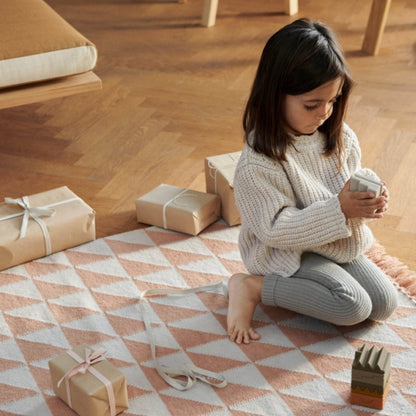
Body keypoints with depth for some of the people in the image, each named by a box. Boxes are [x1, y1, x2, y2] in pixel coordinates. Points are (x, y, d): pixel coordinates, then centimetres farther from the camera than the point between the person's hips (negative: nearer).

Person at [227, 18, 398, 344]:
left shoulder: (341, 137, -6)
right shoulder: (258, 164, -27)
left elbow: (352, 175, 10)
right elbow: (275, 229, -26)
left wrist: (369, 191, -16)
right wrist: (339, 209, -33)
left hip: (338, 244, 7)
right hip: (286, 253, -7)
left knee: (385, 304, -3)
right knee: (353, 307, -23)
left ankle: (306, 283, 12)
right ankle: (252, 287, -9)